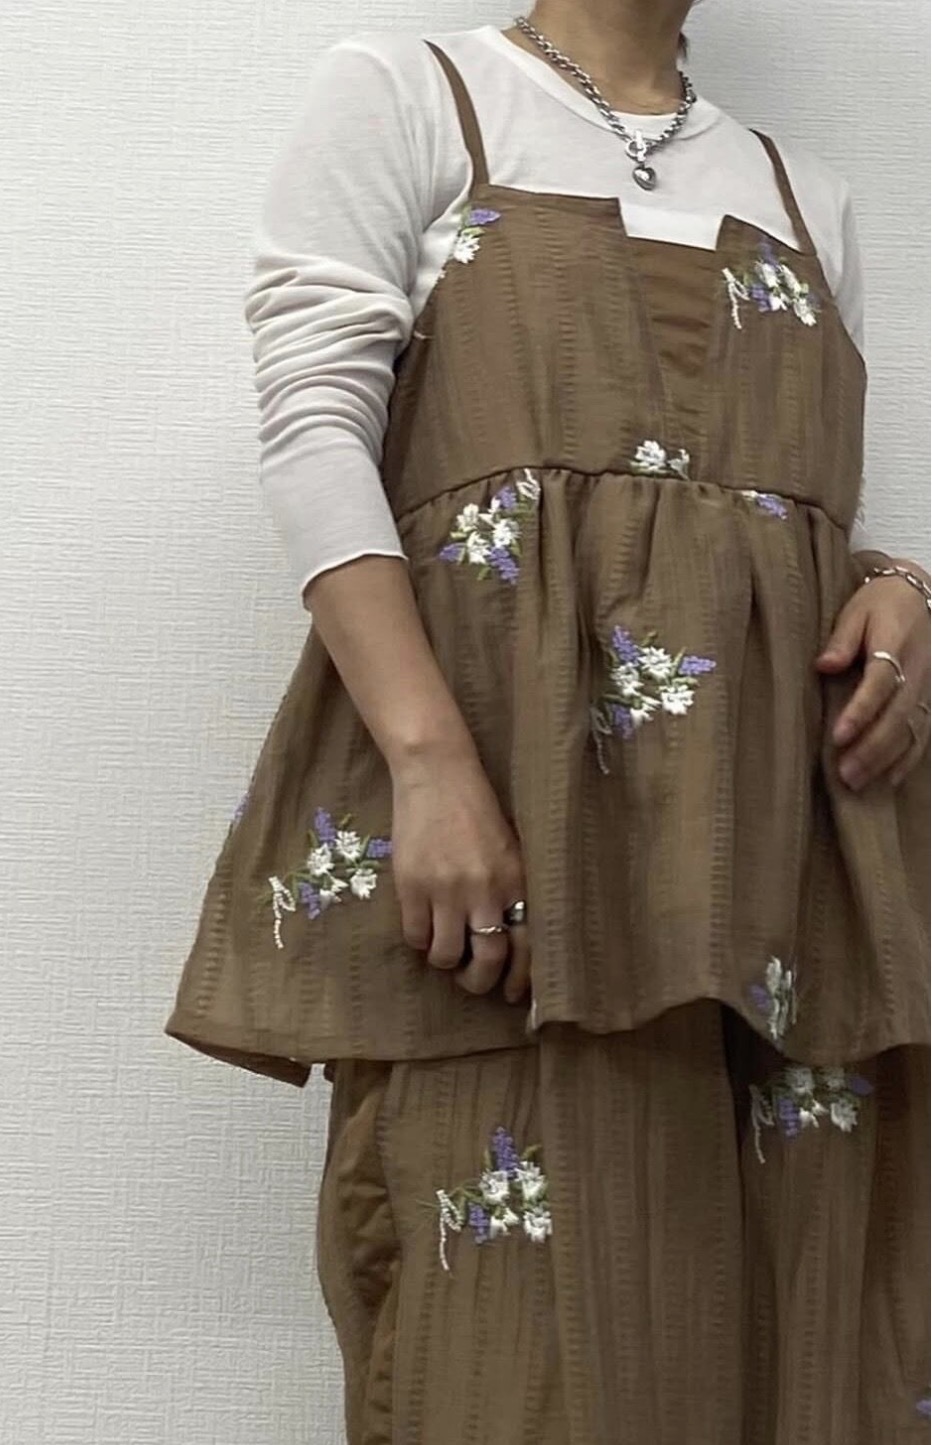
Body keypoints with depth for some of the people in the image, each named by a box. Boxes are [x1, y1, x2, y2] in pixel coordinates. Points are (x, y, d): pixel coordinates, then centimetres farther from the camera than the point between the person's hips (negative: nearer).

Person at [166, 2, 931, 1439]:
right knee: (532, 1318, -9)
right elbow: (314, 430, -4)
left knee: (796, 1304, 1)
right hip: (508, 767, -4)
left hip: (794, 810, 5)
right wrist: (431, 761, -18)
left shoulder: (807, 196, 23)